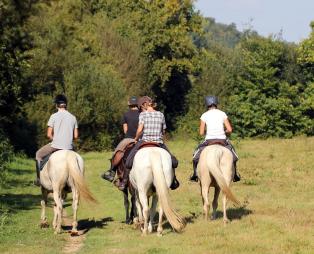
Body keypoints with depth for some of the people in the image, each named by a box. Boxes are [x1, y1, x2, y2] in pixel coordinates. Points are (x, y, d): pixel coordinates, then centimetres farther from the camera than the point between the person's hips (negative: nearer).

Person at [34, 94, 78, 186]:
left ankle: (39, 179, 16)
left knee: (39, 154, 21)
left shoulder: (54, 116, -5)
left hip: (56, 145, -3)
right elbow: (76, 136, 5)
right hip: (69, 147, 3)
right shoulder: (73, 117, 5)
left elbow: (49, 134, -7)